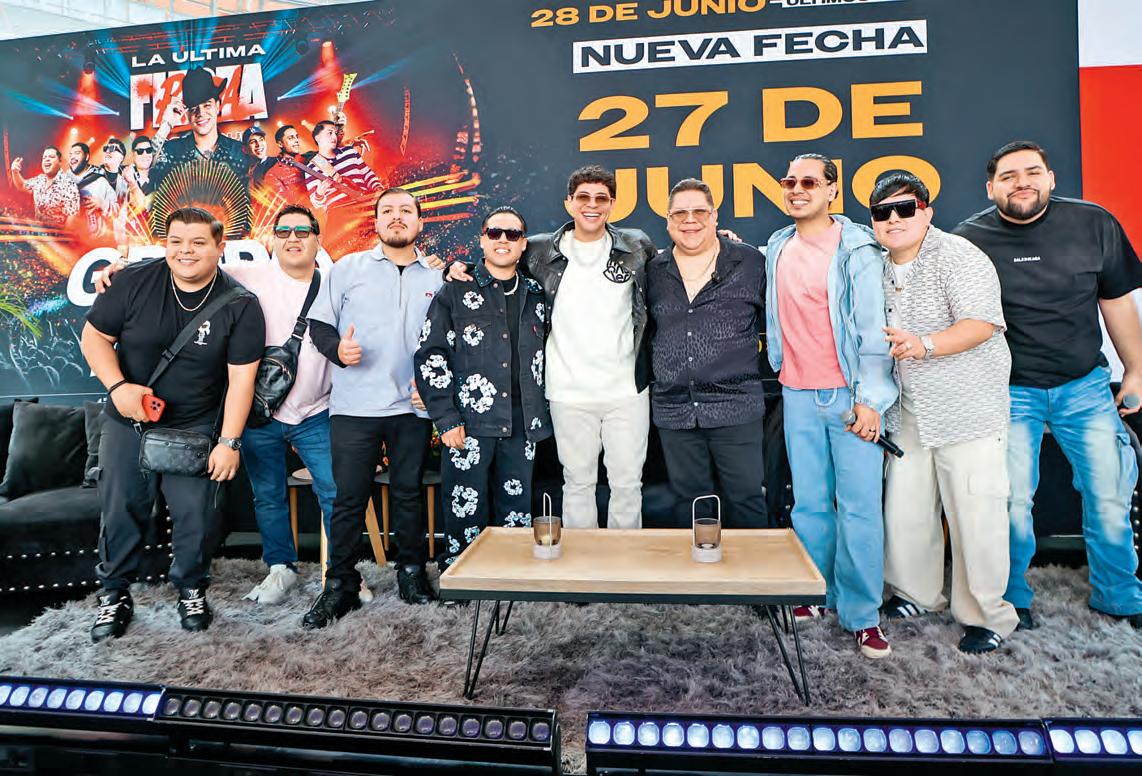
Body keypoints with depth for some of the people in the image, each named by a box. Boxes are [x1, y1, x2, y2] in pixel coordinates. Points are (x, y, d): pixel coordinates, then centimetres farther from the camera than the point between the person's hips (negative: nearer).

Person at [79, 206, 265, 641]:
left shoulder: (240, 305, -12)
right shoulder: (134, 282, -7)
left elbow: (241, 379, -13)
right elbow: (94, 336, 1)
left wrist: (229, 442, -15)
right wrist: (117, 386, -16)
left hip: (196, 429, -2)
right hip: (128, 422, 2)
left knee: (196, 515, 0)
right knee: (120, 511, 10)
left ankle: (191, 590, 26)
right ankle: (114, 595, 31)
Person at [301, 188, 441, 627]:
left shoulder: (437, 278, 10)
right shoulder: (348, 268, 6)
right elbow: (319, 323, 7)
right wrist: (337, 349, -13)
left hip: (413, 407, 2)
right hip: (354, 406, -1)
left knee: (409, 493, 11)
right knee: (349, 497, 3)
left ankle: (412, 574, 27)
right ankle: (340, 586, 17)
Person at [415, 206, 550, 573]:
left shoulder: (536, 296, 13)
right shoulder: (456, 292, 2)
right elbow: (429, 355, -3)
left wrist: (540, 414, 10)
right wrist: (446, 418, -10)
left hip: (522, 425, 4)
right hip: (469, 422, -3)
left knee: (517, 514, 11)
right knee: (465, 514, 2)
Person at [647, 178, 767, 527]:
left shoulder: (751, 262, 2)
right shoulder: (654, 271, 9)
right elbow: (646, 331, 20)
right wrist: (649, 383, 15)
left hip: (736, 407, -2)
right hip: (674, 411, 3)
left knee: (746, 498, 4)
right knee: (689, 500, 12)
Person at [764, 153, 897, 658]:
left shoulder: (856, 248, -5)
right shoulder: (777, 248, 11)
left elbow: (873, 327, -9)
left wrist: (870, 398, -14)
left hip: (849, 394, -4)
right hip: (797, 394, 5)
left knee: (859, 506, -1)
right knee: (808, 503, 10)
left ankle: (861, 613, 10)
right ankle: (817, 594, 24)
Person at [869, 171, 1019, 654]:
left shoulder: (956, 256, -11)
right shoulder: (880, 269, 9)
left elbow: (982, 324, -20)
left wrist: (925, 344, -34)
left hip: (969, 411, -6)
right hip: (910, 412, 6)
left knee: (975, 516, -2)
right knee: (905, 509, 11)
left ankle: (987, 617, 16)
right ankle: (917, 593, 30)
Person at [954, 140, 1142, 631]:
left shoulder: (1093, 224, -1)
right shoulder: (969, 239, -8)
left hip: (1085, 386, 3)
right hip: (1010, 391, -2)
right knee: (1013, 503, 1)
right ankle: (1013, 599, 23)